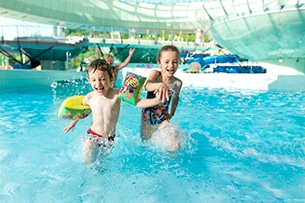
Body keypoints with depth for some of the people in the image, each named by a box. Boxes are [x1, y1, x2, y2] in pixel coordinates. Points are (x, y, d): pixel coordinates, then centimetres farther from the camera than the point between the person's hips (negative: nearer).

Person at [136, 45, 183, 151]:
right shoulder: (155, 73, -19)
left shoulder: (178, 83, -14)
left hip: (163, 120, 0)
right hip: (147, 119, 0)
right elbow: (147, 86, -42)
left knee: (175, 146, -13)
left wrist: (168, 117, 4)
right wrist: (159, 85, -64)